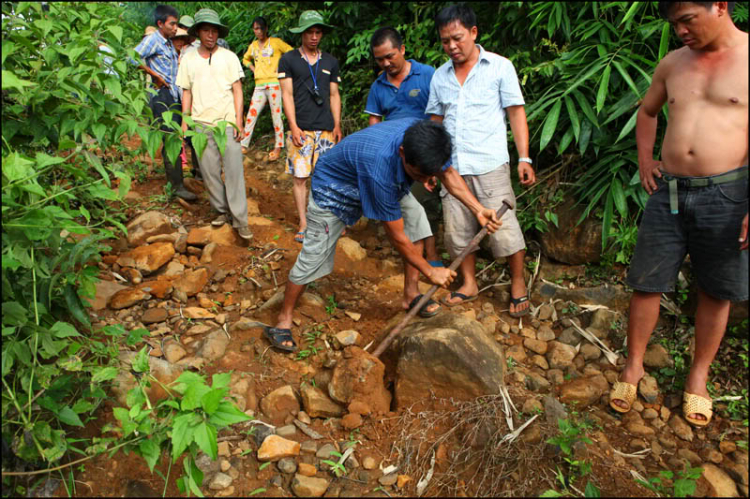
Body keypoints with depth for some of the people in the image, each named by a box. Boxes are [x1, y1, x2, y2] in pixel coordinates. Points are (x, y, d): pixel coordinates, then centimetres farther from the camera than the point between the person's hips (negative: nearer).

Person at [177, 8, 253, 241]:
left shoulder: (229, 57, 4)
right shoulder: (188, 59, 9)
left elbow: (237, 90, 2)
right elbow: (186, 92, 12)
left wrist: (238, 120, -6)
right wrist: (185, 121, 5)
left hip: (227, 122, -2)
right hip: (201, 123, 2)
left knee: (234, 171, -6)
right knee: (209, 172, 4)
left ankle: (240, 219, -3)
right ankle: (222, 210, 19)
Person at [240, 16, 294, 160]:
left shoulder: (276, 42, 1)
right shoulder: (253, 45, 16)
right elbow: (245, 59, 33)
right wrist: (253, 69, 15)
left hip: (274, 83, -5)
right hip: (259, 85, 5)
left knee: (276, 115, -2)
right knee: (251, 115, 0)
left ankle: (278, 147, 5)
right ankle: (244, 145, 3)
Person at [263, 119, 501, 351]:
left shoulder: (423, 137, -27)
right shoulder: (380, 165, -46)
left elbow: (448, 174, -5)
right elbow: (397, 236, -34)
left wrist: (478, 209, -16)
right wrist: (430, 271, -22)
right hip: (334, 188, -7)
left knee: (415, 216, -7)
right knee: (313, 257, -7)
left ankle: (411, 294, 6)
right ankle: (283, 320, 12)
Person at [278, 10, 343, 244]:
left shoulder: (330, 62, 13)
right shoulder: (288, 60, 4)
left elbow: (334, 95, 15)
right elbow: (287, 95, -1)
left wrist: (337, 125, 7)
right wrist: (293, 126, -9)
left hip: (326, 129, 3)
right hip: (301, 129, -2)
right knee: (300, 177, -2)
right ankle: (303, 224, 6)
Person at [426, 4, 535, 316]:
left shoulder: (500, 67, 2)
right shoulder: (440, 76, 12)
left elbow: (516, 113, 1)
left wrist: (524, 158, -7)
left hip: (490, 165, -4)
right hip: (451, 168, 4)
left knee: (503, 228, -3)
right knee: (457, 230, 9)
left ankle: (518, 284, 16)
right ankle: (469, 284, 25)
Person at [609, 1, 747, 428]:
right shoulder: (673, 63, 8)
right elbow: (647, 111, 26)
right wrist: (645, 160, 12)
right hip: (669, 191, 4)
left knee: (715, 292, 9)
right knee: (647, 283, 6)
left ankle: (699, 376, 27)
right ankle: (634, 365, 23)